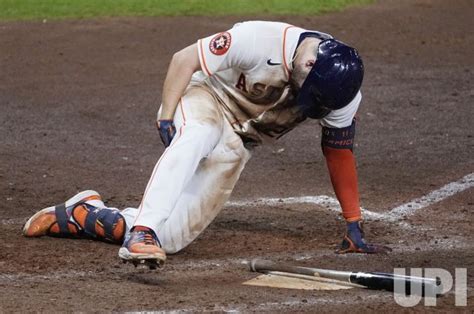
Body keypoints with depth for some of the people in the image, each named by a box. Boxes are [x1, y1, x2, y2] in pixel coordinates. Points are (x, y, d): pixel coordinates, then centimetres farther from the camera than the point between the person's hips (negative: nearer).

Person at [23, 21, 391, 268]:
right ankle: (142, 230, -49)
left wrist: (354, 227, -3)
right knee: (195, 136, -43)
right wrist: (166, 116, -25)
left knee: (169, 237, -10)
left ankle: (77, 214, 9)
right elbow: (185, 58, -19)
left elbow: (339, 151, -4)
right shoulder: (259, 41, -31)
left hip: (236, 146, 4)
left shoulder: (340, 91, -16)